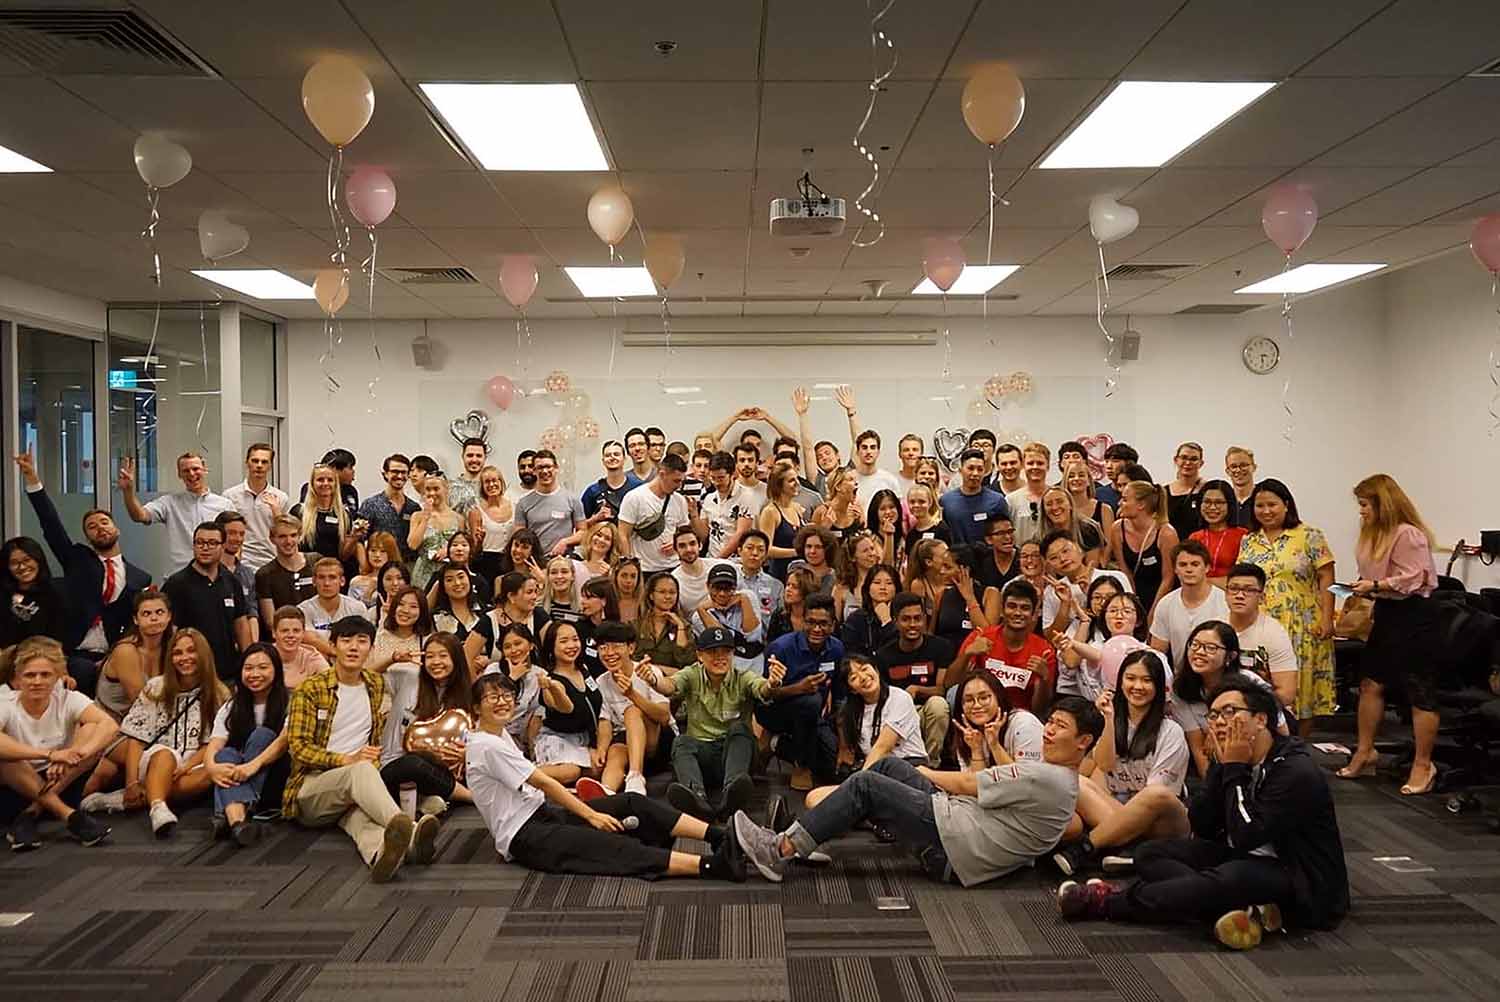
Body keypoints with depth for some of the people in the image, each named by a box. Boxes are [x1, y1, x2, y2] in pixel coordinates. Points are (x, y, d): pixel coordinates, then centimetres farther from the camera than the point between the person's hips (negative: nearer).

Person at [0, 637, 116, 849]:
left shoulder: (68, 700, -7)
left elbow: (109, 725, -25)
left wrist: (75, 754, -42)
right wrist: (49, 754, -44)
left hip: (61, 787, 2)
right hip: (17, 791, -2)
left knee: (92, 730, -20)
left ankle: (31, 814, -20)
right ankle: (68, 815, -28)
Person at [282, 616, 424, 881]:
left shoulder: (377, 685, 15)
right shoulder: (310, 689, 1)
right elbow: (298, 746, -6)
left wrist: (372, 768, 9)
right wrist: (349, 760, -19)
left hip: (353, 788, 3)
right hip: (310, 788, -3)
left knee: (362, 815, -37)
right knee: (361, 771, -37)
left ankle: (381, 852, -74)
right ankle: (409, 831, -64)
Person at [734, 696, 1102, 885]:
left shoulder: (1043, 777, -16)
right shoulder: (1065, 781, 16)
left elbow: (966, 784, -8)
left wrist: (925, 773, 7)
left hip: (952, 848, -10)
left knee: (864, 785, -12)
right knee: (888, 765, 8)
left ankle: (780, 851, -7)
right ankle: (792, 839, 5)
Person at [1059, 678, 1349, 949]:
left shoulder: (1297, 772, -19)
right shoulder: (1231, 760, 4)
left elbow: (1245, 837, -25)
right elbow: (1201, 828, -2)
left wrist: (1235, 769, -18)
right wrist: (1224, 766, -10)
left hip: (1301, 884, -8)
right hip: (1242, 859, 8)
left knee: (1230, 878, -37)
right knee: (1150, 854, -3)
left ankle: (1108, 903, -24)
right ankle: (1243, 911, -24)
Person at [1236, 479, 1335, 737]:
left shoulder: (1309, 536, 0)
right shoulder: (1248, 542, 12)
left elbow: (1325, 579, -4)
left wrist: (1326, 619, -11)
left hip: (1302, 628, -3)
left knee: (1302, 687, 2)